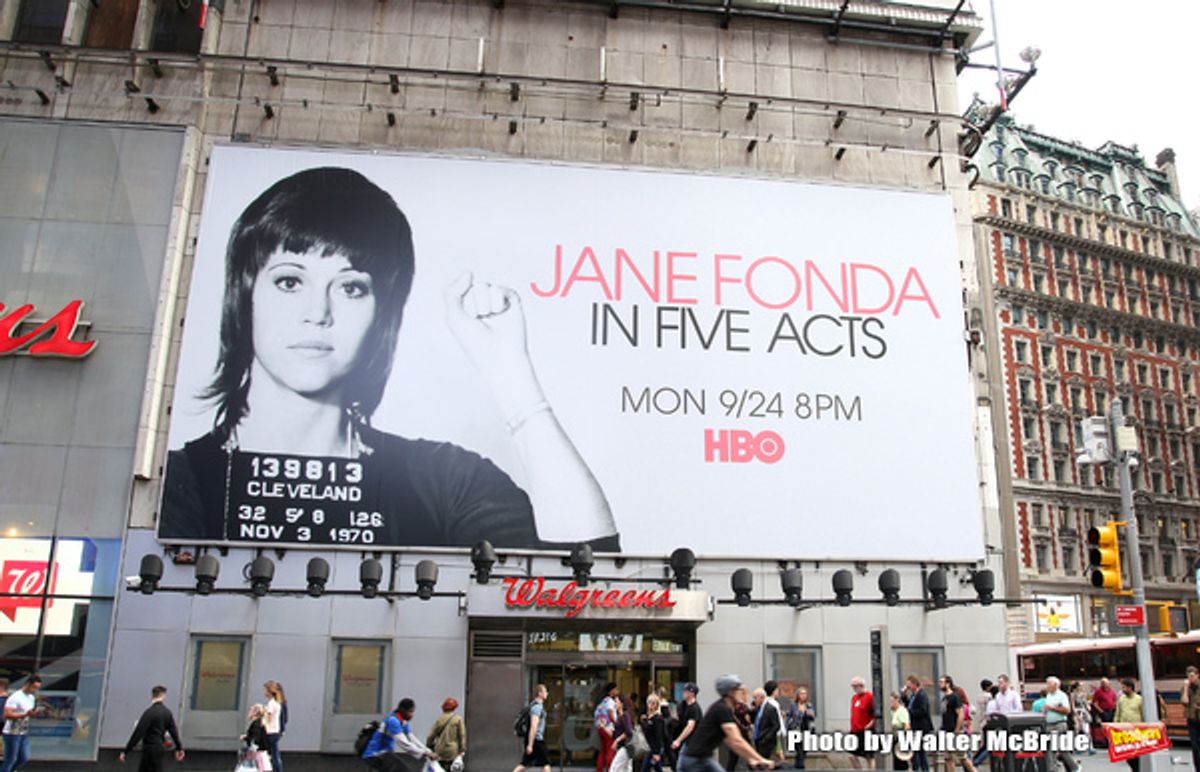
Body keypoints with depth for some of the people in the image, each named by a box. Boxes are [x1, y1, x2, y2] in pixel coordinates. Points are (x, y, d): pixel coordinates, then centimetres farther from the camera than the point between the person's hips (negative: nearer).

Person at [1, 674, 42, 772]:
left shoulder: (32, 697, 9)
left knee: (24, 758, 11)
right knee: (10, 760, 0)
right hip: (12, 733, -8)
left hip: (24, 733, 8)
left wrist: (36, 713, -4)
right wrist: (26, 714, -31)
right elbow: (7, 715, -25)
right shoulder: (15, 697, -17)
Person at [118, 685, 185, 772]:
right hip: (160, 748, 8)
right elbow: (173, 730, 9)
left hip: (151, 749, -8)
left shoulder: (150, 712, -18)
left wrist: (125, 752, -15)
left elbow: (138, 733, -20)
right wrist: (179, 748, 18)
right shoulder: (167, 712, 4)